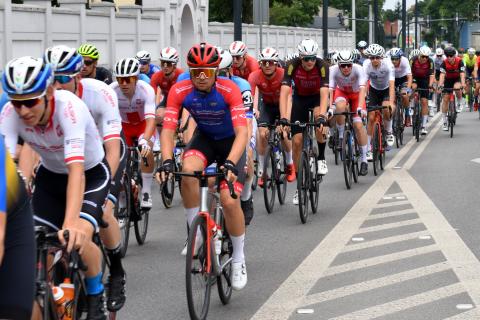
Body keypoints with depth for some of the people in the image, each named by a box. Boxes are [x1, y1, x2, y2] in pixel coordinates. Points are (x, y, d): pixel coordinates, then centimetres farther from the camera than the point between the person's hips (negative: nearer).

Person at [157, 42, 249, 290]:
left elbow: (242, 132, -37)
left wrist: (231, 163, -52)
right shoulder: (180, 91, -22)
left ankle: (238, 259, 7)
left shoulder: (229, 90, -29)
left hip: (230, 142, -2)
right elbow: (168, 129, -25)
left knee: (229, 200, -16)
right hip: (204, 138, 2)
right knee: (188, 171, -31)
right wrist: (167, 161, -42)